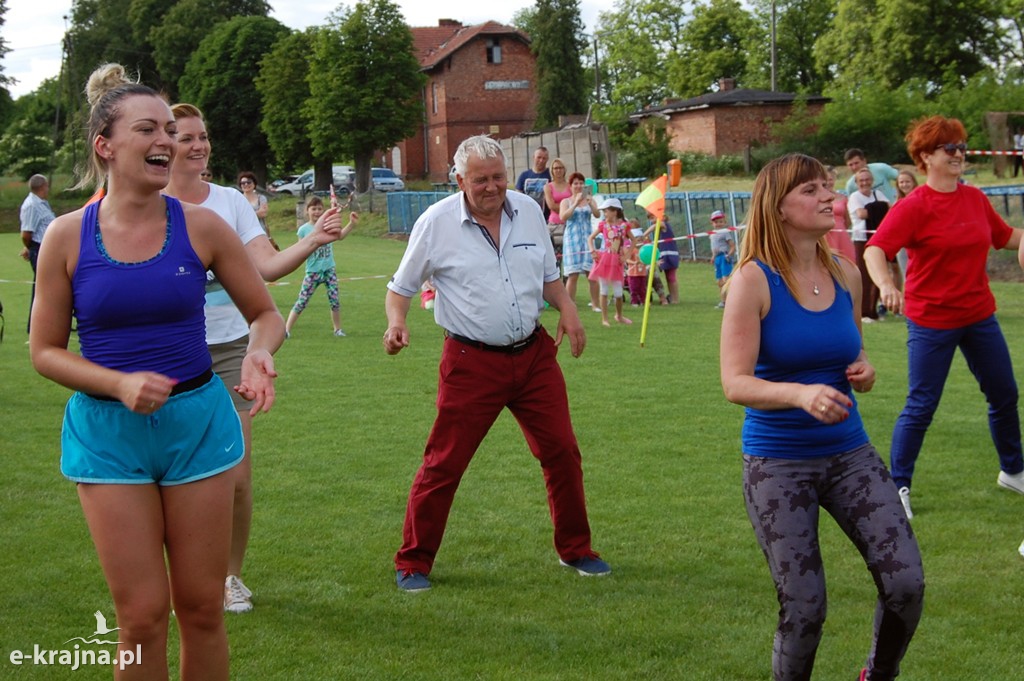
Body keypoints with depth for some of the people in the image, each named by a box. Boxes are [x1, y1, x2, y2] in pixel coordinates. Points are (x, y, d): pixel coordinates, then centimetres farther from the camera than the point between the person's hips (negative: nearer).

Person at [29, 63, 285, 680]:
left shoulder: (200, 226, -4)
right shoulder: (67, 236, -6)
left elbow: (266, 314, 6)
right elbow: (46, 350, 1)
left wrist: (259, 353, -17)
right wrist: (120, 384, -16)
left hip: (198, 422, 1)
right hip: (108, 433, -1)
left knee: (202, 609, 8)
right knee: (142, 616, 0)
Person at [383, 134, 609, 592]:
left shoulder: (529, 211, 5)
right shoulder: (436, 223, -7)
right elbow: (401, 286, 2)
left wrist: (567, 308, -1)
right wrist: (396, 322, -17)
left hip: (533, 353, 4)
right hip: (472, 361, -4)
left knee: (562, 452, 6)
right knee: (443, 464, -2)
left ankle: (575, 550, 25)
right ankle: (412, 564, 13)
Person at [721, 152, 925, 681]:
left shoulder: (845, 274, 3)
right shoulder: (754, 280, -12)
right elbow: (735, 383, -18)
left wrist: (863, 371, -4)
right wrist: (800, 393, -36)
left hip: (849, 453, 4)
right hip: (778, 463, -4)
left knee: (906, 584, -7)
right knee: (803, 611, -4)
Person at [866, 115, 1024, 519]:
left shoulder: (975, 199, 4)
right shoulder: (914, 206, -15)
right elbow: (875, 249, -25)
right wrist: (885, 284, -44)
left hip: (979, 315, 6)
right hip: (932, 321, -6)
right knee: (921, 407, -3)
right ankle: (898, 486, 10)